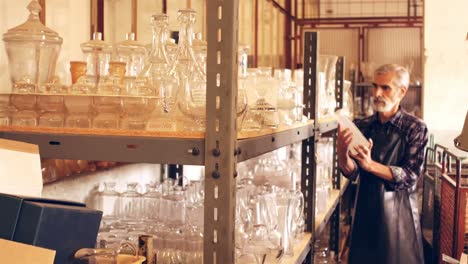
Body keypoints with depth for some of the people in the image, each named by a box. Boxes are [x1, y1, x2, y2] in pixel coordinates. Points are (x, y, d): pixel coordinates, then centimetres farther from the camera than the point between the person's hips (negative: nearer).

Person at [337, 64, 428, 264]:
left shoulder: (415, 128, -7)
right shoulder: (363, 126, 2)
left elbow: (410, 176, -15)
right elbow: (352, 172, -5)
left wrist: (371, 165, -29)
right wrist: (342, 152, -27)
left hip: (399, 211, -3)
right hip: (365, 210, 3)